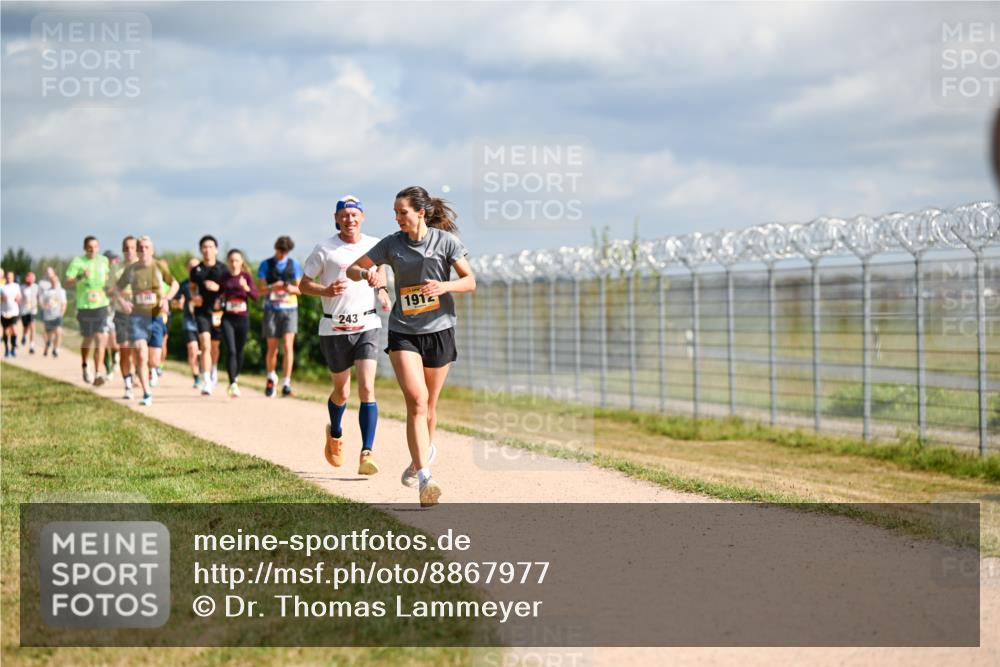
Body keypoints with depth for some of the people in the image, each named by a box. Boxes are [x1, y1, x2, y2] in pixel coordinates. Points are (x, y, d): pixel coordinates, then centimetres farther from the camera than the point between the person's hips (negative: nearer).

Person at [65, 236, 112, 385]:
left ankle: (98, 373, -16)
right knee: (88, 340, 12)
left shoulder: (104, 261, 8)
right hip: (84, 306, -2)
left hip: (101, 306, 2)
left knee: (101, 339, -13)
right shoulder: (78, 262, -5)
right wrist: (80, 277, -31)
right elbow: (68, 283, -15)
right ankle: (85, 366, 40)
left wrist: (108, 286, 10)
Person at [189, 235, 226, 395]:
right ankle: (206, 382, -18)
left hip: (217, 311, 1)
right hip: (201, 311, -1)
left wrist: (218, 288, -15)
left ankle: (213, 371, 44)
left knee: (214, 346, 15)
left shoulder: (222, 269, 0)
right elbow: (192, 286, 19)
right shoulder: (196, 270, 4)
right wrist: (194, 296, -1)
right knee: (205, 346, -14)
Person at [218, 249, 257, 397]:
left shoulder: (246, 276, 2)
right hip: (228, 318, -1)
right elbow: (218, 295, 14)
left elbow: (255, 295, -7)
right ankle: (233, 385, -17)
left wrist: (246, 287, -25)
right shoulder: (224, 278, 4)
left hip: (243, 318, 1)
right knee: (230, 350, -14)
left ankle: (235, 378, 34)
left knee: (239, 351, 12)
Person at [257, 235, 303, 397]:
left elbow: (300, 289, 8)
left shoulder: (294, 265, 7)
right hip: (271, 309, 0)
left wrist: (291, 288, -15)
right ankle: (271, 378, 30)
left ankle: (286, 383, -15)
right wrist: (272, 288, -20)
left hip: (289, 309, 0)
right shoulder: (266, 265, 4)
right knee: (272, 349, 5)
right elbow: (260, 289, 0)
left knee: (288, 346, -14)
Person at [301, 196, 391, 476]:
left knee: (367, 389, -15)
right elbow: (304, 284, 1)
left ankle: (367, 453, -17)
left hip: (366, 326, 1)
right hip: (334, 329, -1)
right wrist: (326, 290, -19)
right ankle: (335, 433, 44)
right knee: (342, 393, 12)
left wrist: (382, 290, 8)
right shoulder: (324, 249, -5)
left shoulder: (374, 245, 4)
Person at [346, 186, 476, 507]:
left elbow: (470, 281, -2)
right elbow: (352, 269, 9)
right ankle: (424, 478, -23)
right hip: (403, 332, 0)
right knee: (416, 400, -17)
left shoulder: (445, 240, -1)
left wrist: (445, 286, -22)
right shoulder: (392, 244, 3)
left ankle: (426, 450, 42)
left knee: (428, 404, 11)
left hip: (439, 329, 0)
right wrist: (367, 275, -14)